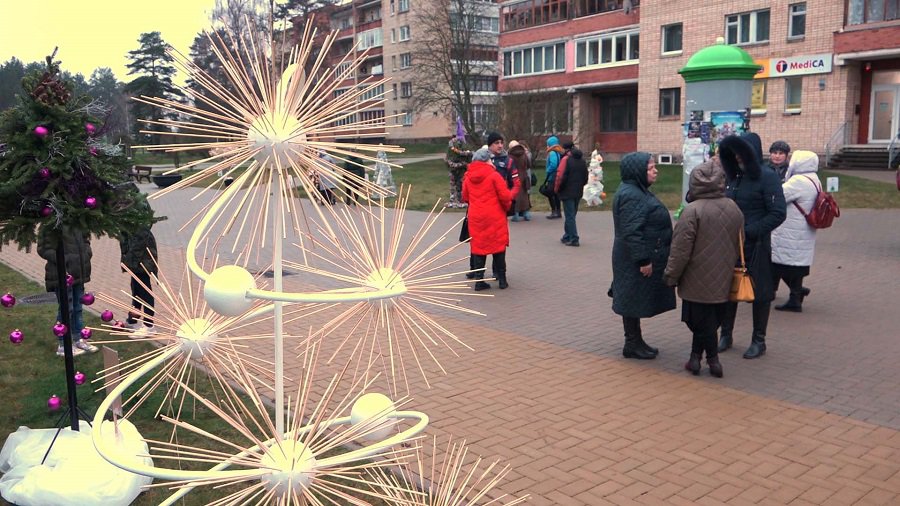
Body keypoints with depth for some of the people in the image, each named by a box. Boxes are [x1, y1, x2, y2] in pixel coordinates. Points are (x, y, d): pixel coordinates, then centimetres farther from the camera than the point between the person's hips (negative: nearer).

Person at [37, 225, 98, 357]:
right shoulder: (50, 226, -14)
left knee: (77, 307, 17)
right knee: (66, 309, 1)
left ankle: (77, 340, 31)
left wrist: (87, 252, 3)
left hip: (78, 272, 7)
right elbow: (44, 249, -14)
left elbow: (85, 239, 20)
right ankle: (63, 346, 14)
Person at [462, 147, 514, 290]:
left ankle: (479, 280, 7)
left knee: (478, 246, 9)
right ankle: (502, 279, 12)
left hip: (475, 218, 4)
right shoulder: (494, 175, -10)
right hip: (495, 217, -4)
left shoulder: (468, 178, 5)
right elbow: (505, 196, -12)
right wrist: (506, 206, 8)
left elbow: (465, 197, 13)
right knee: (499, 246, 8)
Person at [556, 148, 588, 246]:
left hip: (568, 193, -7)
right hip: (578, 193, 7)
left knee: (570, 216, -4)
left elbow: (562, 177, -18)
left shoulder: (567, 160, -14)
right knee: (572, 215, 16)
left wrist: (558, 190, -5)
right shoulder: (583, 162, 6)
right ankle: (567, 237, 24)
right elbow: (585, 179, 11)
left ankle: (574, 239, -7)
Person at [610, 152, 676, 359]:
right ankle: (632, 344, 12)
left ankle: (636, 342, 27)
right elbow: (631, 232, -25)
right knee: (634, 301, 1)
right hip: (635, 262, -10)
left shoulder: (639, 191, 13)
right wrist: (643, 260, -23)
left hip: (648, 257, 10)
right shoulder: (631, 196, -21)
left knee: (636, 302, 17)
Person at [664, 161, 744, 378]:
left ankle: (713, 359, 11)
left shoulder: (692, 210, -18)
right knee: (708, 321, 14)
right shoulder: (734, 208, 3)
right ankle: (696, 357, 20)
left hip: (697, 281, -6)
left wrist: (671, 276, -5)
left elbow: (681, 249, -16)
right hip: (723, 281, 6)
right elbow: (738, 245, 14)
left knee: (701, 321, 7)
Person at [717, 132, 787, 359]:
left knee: (760, 293, 6)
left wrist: (749, 232, -20)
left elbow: (778, 214, -14)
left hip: (756, 247, -6)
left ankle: (759, 341, 17)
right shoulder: (733, 176, 9)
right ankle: (725, 335, 25)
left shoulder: (767, 177, -9)